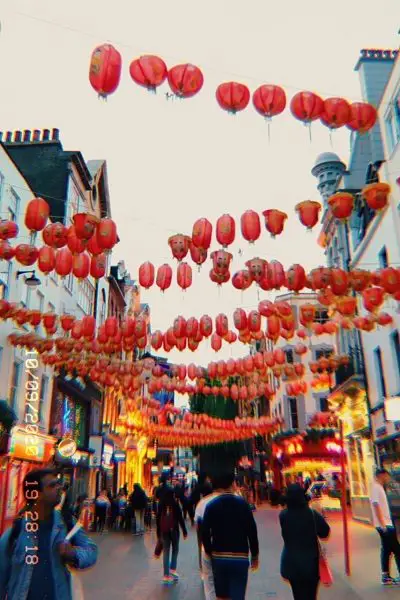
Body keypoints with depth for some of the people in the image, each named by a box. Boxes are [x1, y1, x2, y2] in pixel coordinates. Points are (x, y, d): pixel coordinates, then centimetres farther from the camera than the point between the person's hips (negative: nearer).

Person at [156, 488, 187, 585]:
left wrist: (158, 533, 14)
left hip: (164, 531, 3)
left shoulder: (161, 505, 1)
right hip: (174, 530, -3)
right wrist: (184, 531, 0)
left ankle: (166, 575, 4)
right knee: (175, 550, 15)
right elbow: (180, 518, -7)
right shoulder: (175, 504, -9)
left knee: (166, 551, 7)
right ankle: (172, 569, 4)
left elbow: (158, 519, 6)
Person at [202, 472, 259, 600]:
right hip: (240, 557, -2)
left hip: (218, 557, 2)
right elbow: (252, 531, -7)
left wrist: (209, 552, 10)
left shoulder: (211, 505, -3)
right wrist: (255, 555, 4)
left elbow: (205, 532, -5)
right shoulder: (242, 503, -7)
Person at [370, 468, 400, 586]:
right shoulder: (376, 488, -16)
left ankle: (386, 577, 16)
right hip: (384, 525, -9)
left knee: (386, 550, 11)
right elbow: (376, 506, -22)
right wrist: (382, 524, -23)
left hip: (386, 524, 9)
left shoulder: (379, 488, 15)